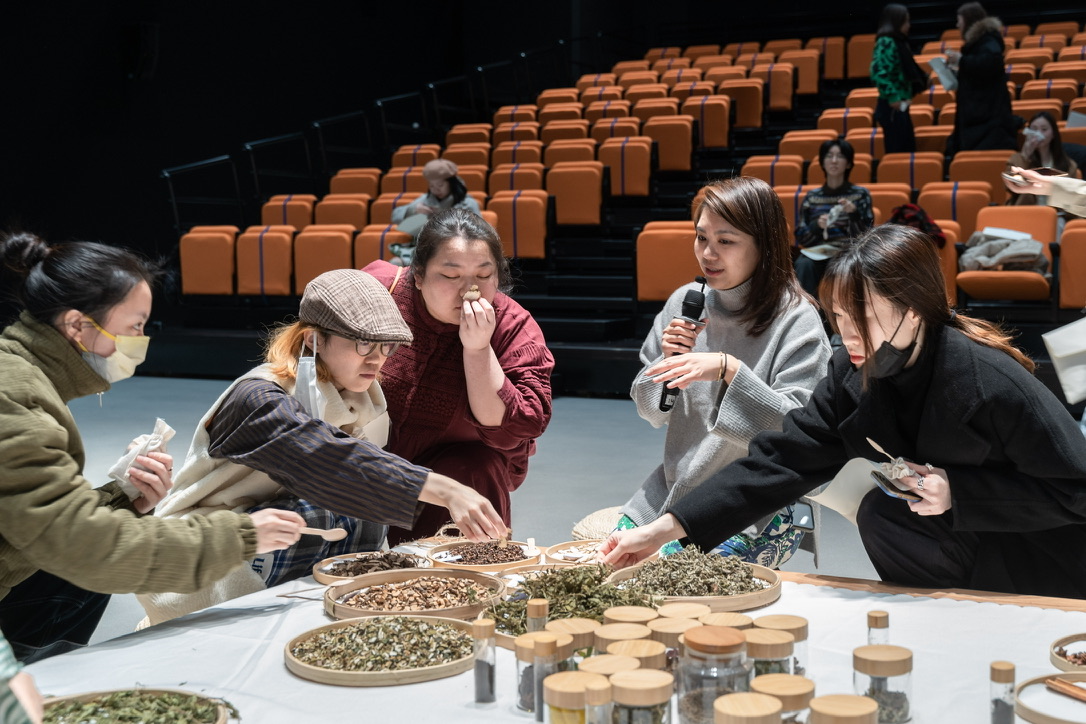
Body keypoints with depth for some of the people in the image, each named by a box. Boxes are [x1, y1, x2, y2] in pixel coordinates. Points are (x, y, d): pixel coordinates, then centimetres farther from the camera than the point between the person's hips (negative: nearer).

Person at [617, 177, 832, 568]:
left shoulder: (796, 320, -10)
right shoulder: (684, 302, 5)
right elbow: (649, 410, 11)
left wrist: (728, 370, -28)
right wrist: (668, 361, -9)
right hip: (672, 488, 5)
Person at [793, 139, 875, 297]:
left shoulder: (860, 194, 6)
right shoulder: (811, 197, 10)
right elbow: (800, 238, 8)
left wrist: (854, 213, -18)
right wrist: (817, 225, -12)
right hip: (817, 253, 2)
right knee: (804, 265, -34)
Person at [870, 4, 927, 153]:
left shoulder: (898, 41, 14)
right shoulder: (886, 43, -15)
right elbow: (879, 73, -25)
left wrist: (923, 80, 15)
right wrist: (892, 97, -23)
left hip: (900, 106, 9)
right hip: (892, 107, -9)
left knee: (908, 149, 12)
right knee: (897, 152, -6)